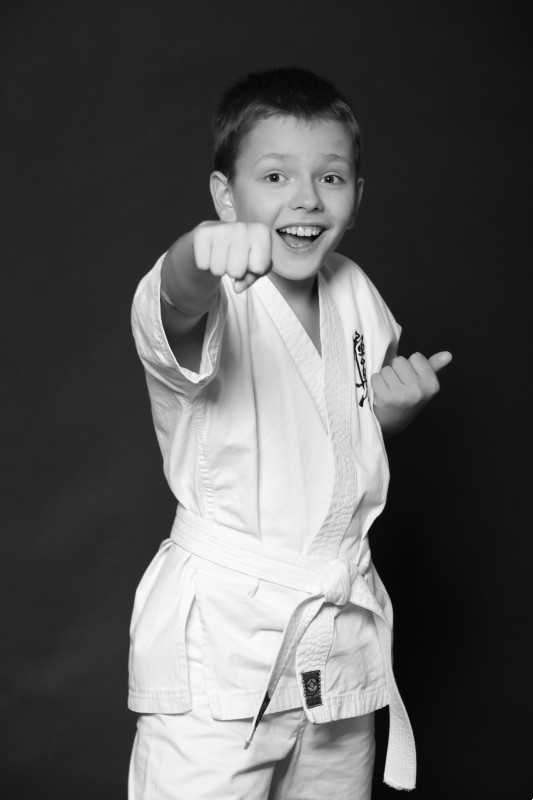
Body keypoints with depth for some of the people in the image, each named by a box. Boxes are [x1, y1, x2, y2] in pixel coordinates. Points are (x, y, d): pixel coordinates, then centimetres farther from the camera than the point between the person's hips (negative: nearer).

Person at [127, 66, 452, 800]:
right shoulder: (215, 302, -17)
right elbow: (178, 305, -43)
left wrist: (397, 401, -1)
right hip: (220, 631, -6)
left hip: (343, 617, 6)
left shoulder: (354, 293, 4)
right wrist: (202, 253, -65)